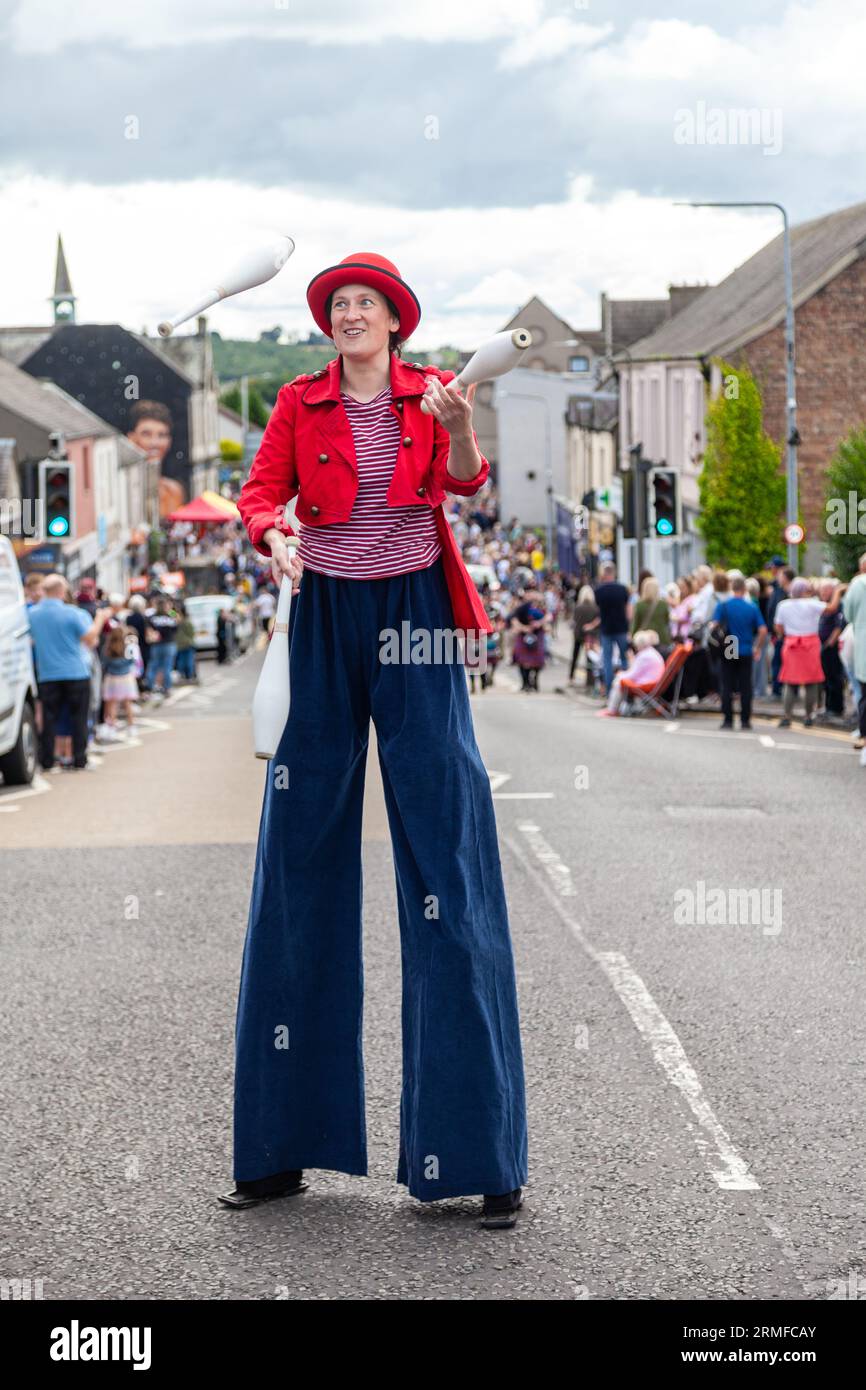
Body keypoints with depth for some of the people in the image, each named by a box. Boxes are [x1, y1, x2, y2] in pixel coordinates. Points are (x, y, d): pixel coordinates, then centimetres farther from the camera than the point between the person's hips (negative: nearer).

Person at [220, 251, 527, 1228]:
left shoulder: (430, 395, 3)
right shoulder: (300, 403, 7)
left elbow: (464, 480, -12)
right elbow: (260, 492, 0)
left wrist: (458, 426, -33)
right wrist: (271, 535, -23)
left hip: (414, 615, -2)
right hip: (324, 616, 2)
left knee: (444, 852, -6)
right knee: (300, 866, 2)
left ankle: (482, 1153, -3)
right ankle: (283, 1149, 9)